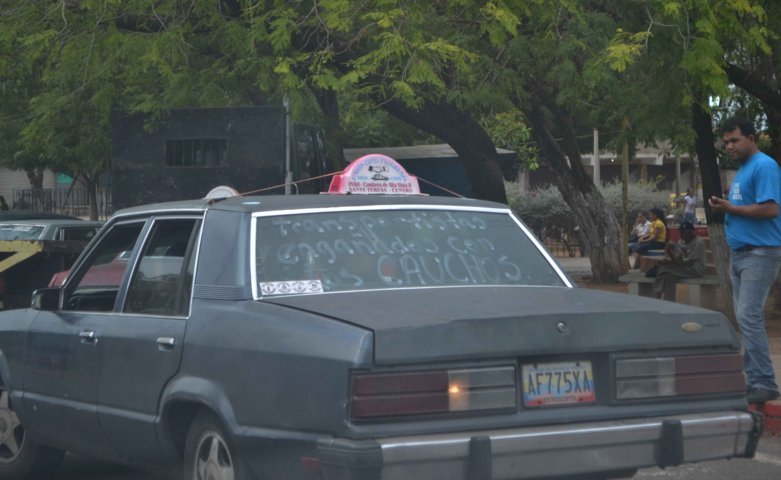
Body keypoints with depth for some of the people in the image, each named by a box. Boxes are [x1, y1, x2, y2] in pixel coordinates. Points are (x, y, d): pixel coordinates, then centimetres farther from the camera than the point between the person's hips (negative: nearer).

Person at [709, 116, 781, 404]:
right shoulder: (742, 170, 19)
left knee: (749, 317, -14)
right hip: (740, 253, 10)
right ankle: (754, 379, 13)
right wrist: (723, 207, 3)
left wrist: (731, 208, -14)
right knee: (746, 318, 9)